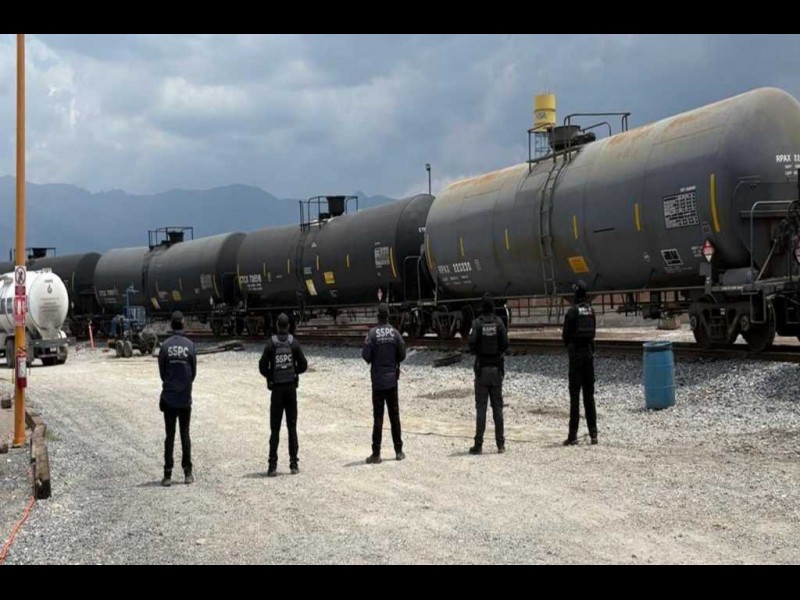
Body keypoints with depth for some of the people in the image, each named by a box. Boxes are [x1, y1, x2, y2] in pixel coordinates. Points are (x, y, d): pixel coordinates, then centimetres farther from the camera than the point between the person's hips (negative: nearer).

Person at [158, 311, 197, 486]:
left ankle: (167, 475, -1)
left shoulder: (165, 346, -7)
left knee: (170, 435, 3)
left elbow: (161, 372, 0)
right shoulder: (190, 346, -5)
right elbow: (194, 371, 1)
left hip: (169, 397, -1)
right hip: (185, 398, 1)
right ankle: (188, 473, 10)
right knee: (185, 434, 9)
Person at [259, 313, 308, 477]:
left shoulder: (271, 344, -7)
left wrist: (271, 376, 9)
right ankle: (294, 464, 7)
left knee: (275, 428, 2)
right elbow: (303, 365, -1)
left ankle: (272, 466, -2)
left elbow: (263, 367, -9)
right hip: (291, 387, 1)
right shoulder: (294, 343, -2)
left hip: (277, 388, -1)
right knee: (292, 426, 8)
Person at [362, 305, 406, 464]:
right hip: (392, 379, 3)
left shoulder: (373, 333, -11)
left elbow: (366, 356, -12)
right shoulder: (395, 333, -2)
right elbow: (402, 354, 0)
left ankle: (376, 453, -2)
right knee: (394, 415, 10)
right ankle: (398, 451, 14)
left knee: (378, 417, -2)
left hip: (378, 380, -3)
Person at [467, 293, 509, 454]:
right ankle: (500, 444, 7)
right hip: (497, 368, 2)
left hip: (482, 367, -2)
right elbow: (505, 344, -10)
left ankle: (478, 444, -2)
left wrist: (476, 352, 4)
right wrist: (499, 352, 11)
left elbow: (472, 342, -18)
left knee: (481, 407, 0)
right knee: (497, 406, 8)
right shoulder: (499, 323, -2)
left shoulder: (478, 323, -6)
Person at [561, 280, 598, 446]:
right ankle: (593, 433, 9)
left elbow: (565, 334, -7)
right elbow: (593, 332, 10)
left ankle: (573, 435, -5)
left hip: (576, 353, -5)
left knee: (574, 395, -4)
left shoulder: (573, 311, -12)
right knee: (589, 395, 10)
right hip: (589, 352, 5)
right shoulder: (591, 310, 5)